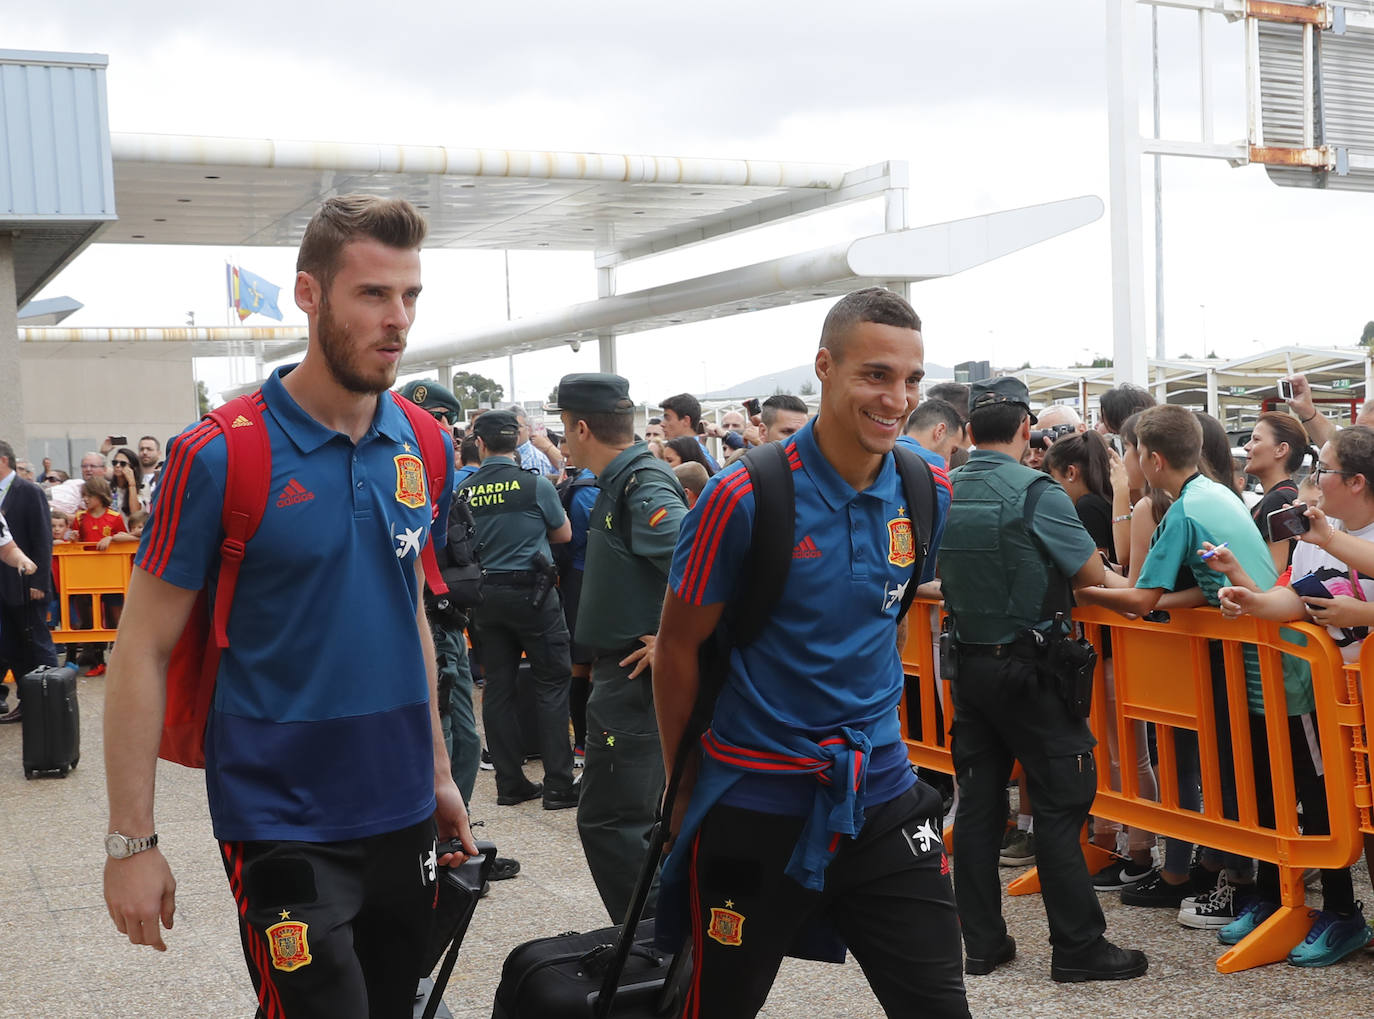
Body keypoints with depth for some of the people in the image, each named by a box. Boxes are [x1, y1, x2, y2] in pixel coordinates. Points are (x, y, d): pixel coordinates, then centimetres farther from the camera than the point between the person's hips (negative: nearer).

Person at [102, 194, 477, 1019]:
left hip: (404, 812, 6)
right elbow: (145, 651, -11)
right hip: (284, 822, -5)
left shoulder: (424, 447, 2)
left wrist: (439, 770, 13)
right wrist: (131, 841, -12)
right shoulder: (218, 456, -14)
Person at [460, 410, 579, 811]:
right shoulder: (536, 484, -10)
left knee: (498, 686, 9)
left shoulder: (465, 491, -2)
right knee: (551, 684, 3)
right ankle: (558, 785, 1)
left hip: (485, 594, 4)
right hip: (531, 591, -4)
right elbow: (563, 534, 4)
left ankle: (510, 782, 14)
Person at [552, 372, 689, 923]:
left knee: (607, 821, -7)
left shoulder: (644, 490, -19)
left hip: (636, 676, -10)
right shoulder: (622, 482, 12)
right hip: (625, 673, 10)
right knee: (638, 816, 18)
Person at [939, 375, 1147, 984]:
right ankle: (1078, 948, 7)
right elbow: (1092, 576, -10)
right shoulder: (1036, 494, -15)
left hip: (968, 664, 6)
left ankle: (982, 942, 17)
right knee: (1059, 806, 2)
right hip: (1028, 669, -6)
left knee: (978, 801, 10)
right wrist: (1051, 568, 8)